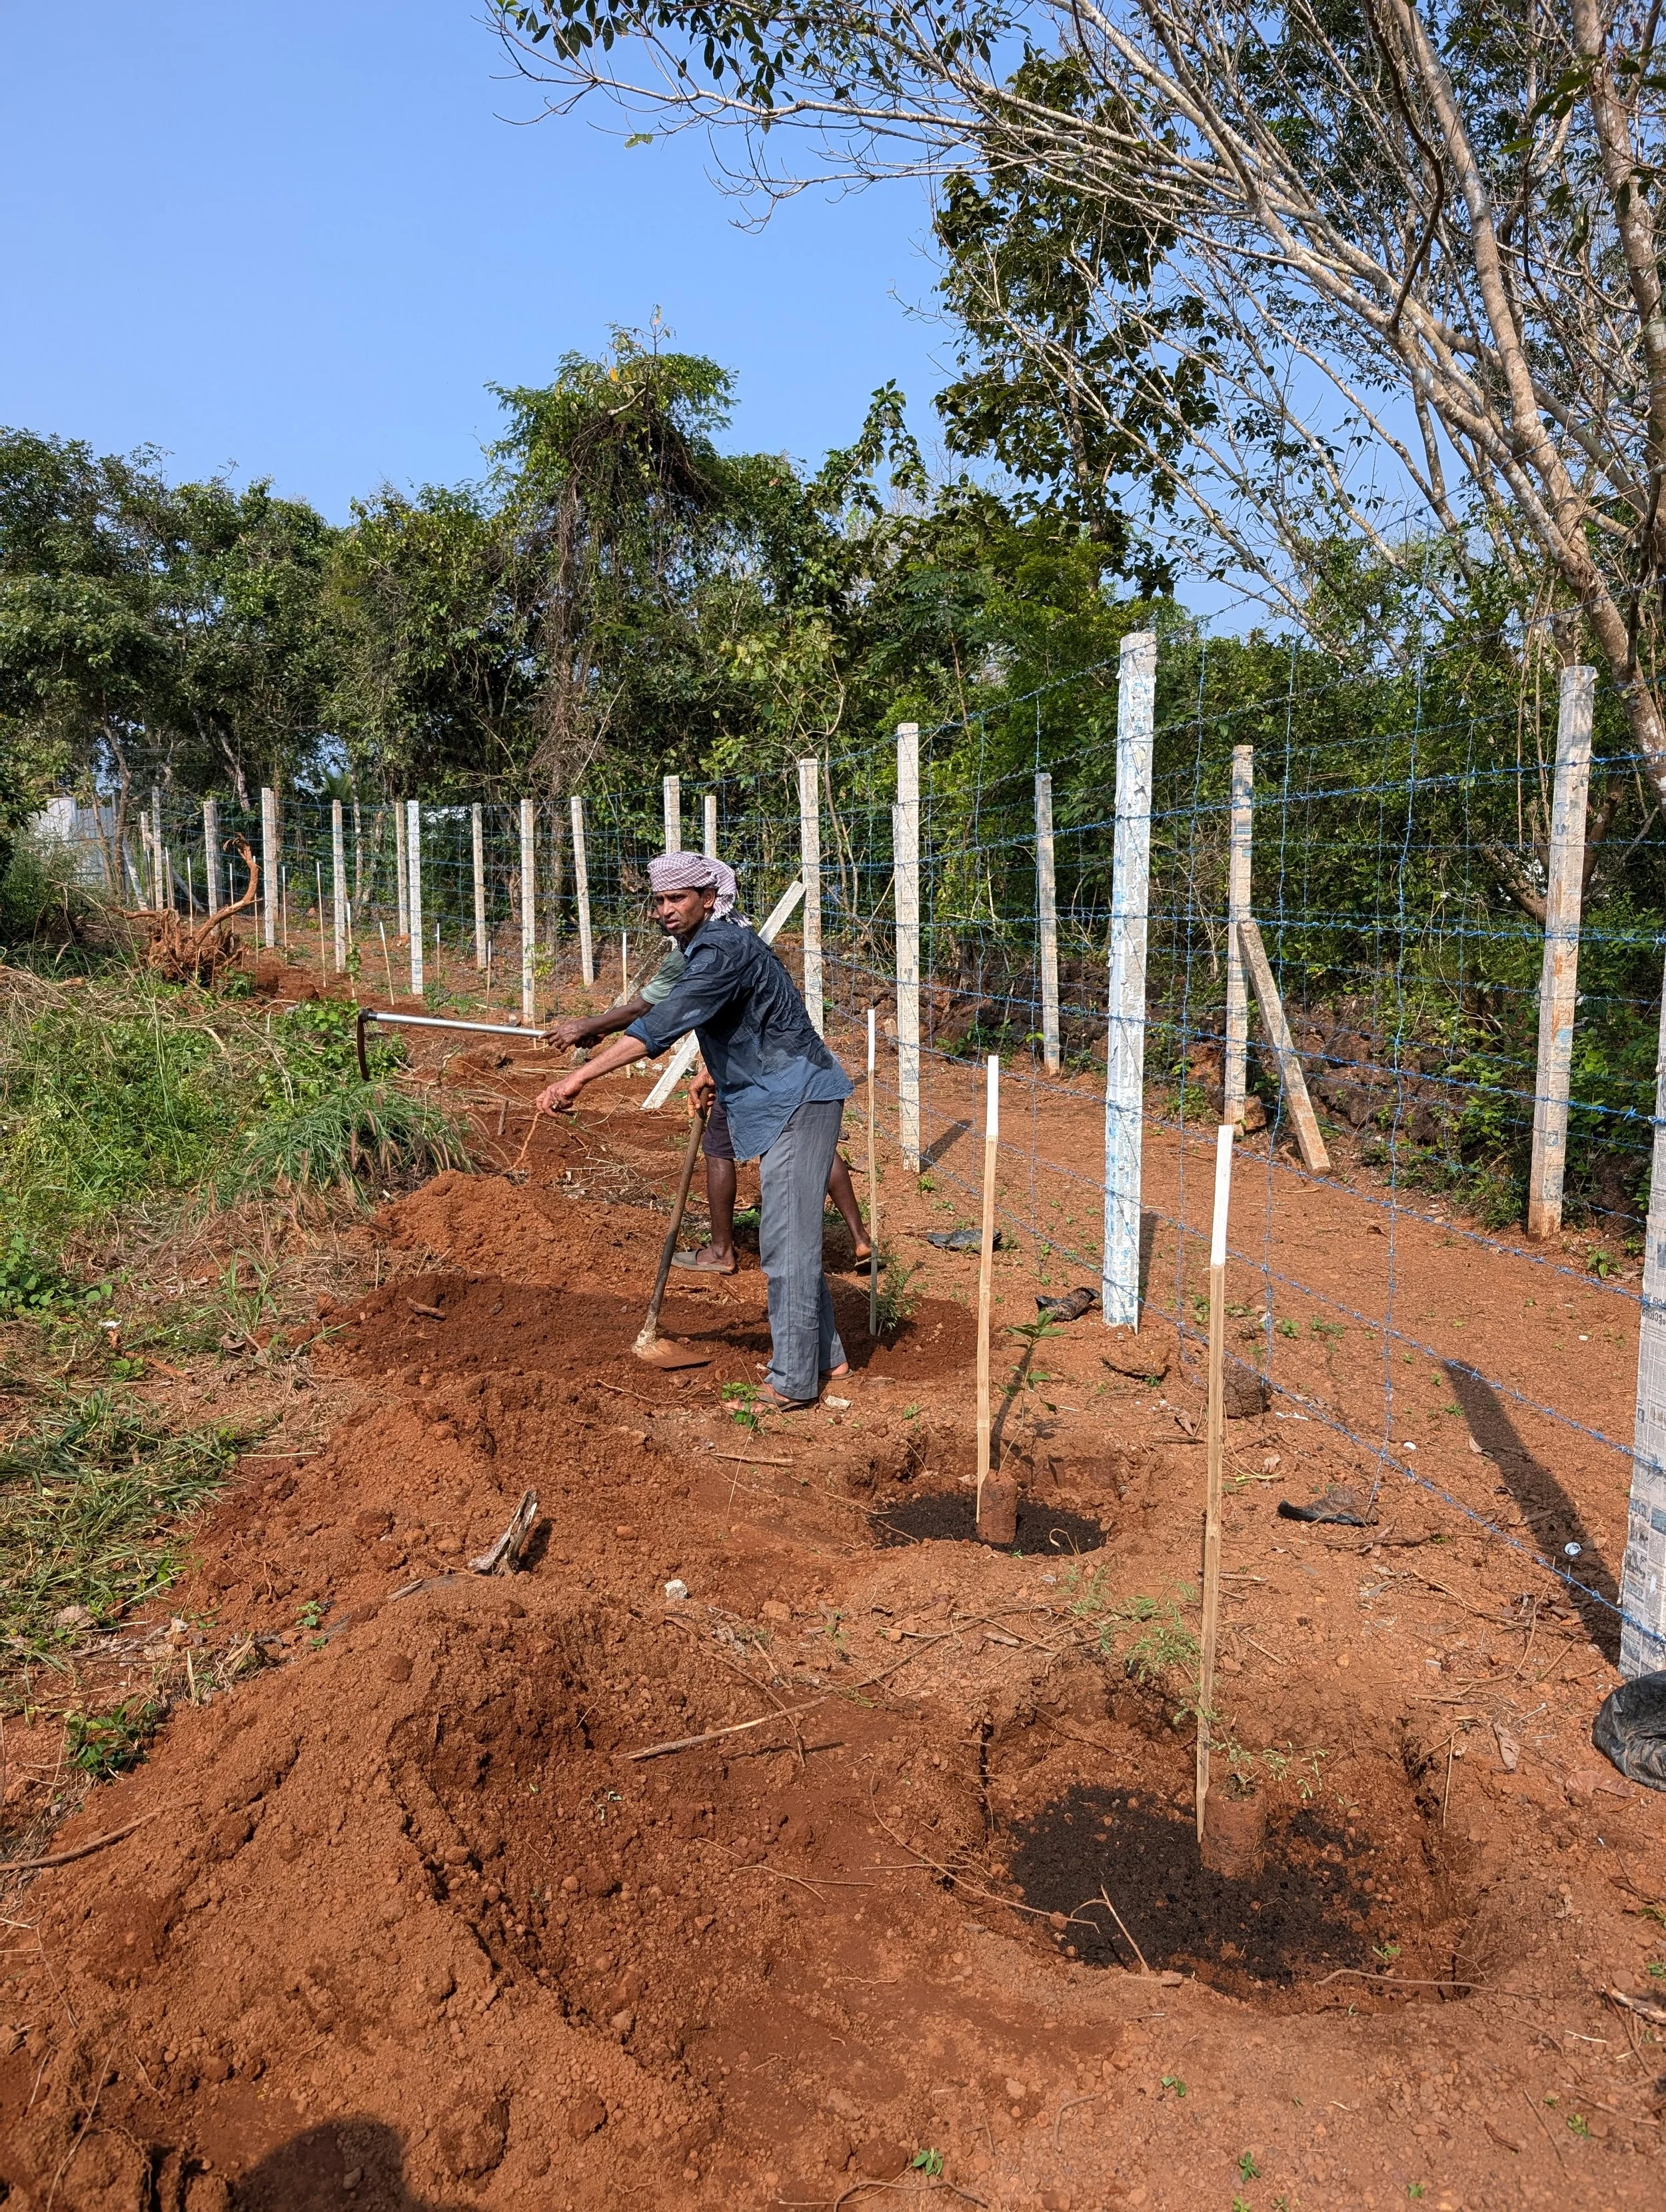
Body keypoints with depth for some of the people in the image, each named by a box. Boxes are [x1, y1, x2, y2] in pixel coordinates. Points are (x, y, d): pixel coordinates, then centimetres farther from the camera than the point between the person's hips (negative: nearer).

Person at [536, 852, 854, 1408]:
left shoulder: (722, 950, -20)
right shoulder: (704, 945, 13)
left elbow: (663, 1025, -32)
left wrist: (578, 1077, -37)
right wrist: (714, 1072, 17)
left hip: (797, 1100, -11)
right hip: (782, 1099, 11)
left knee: (786, 1240, -8)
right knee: (793, 1234, 17)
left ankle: (792, 1381, -2)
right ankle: (823, 1354, 29)